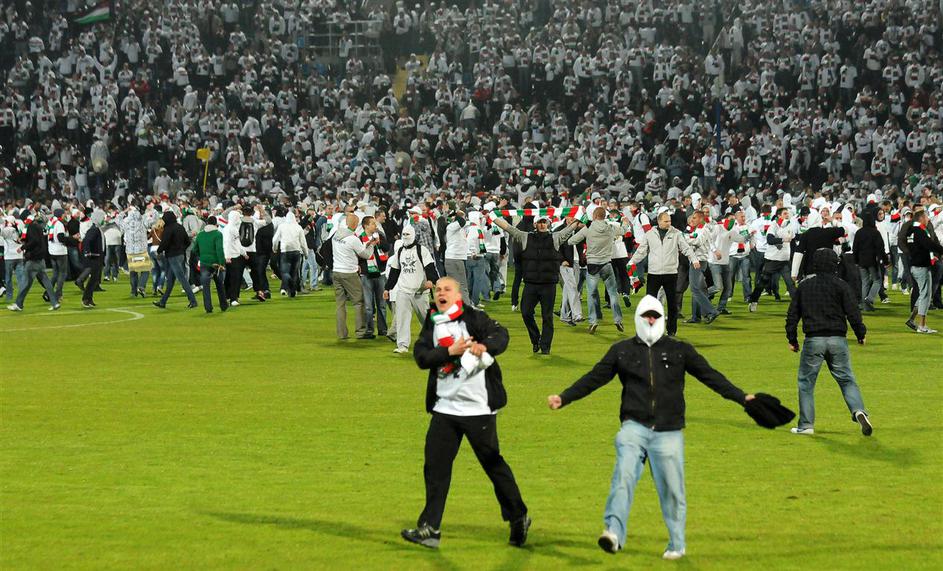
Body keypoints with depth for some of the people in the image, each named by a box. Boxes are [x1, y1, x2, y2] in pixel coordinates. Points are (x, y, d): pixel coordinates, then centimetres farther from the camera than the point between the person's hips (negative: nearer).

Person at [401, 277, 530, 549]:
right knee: (435, 466, 1)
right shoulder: (431, 325, 9)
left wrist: (484, 346, -38)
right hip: (445, 408, 4)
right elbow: (421, 356, -5)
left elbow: (500, 335, -18)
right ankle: (429, 529, 7)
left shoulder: (474, 318, -3)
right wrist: (450, 351, -19)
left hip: (479, 407, -4)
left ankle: (519, 518, 22)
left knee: (493, 463, 5)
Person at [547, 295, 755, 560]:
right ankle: (614, 532, -33)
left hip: (668, 432, 1)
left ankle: (677, 544, 18)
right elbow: (594, 378, 11)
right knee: (624, 472, -23)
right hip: (634, 427, -1)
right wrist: (564, 398, 3)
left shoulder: (679, 350, 10)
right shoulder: (622, 350, 11)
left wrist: (741, 397, 3)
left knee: (671, 487, 1)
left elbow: (710, 375, 10)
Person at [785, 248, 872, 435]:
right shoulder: (841, 286, 0)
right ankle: (858, 411, -16)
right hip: (837, 339, 0)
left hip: (813, 341, 0)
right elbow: (852, 312, -4)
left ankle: (806, 425, 7)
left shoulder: (803, 286, 7)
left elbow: (792, 314, 10)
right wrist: (861, 334, 8)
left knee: (806, 382, 9)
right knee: (846, 379, 7)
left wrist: (792, 339, 19)